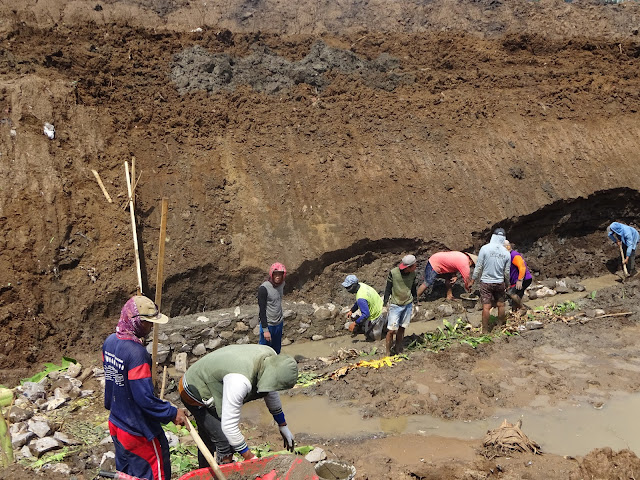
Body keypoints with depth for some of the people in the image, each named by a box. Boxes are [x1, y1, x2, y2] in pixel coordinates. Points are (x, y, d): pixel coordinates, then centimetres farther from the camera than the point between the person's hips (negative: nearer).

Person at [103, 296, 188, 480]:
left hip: (115, 422, 9)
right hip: (138, 432, -9)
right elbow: (145, 398, -29)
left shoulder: (110, 341, -3)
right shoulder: (136, 353, -29)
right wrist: (172, 413, -19)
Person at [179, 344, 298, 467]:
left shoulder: (271, 357, -19)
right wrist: (250, 458, -30)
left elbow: (271, 393, 1)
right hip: (195, 395, -8)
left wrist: (283, 426, 7)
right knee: (226, 445, -14)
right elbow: (229, 426, -38)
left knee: (208, 440, 25)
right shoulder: (240, 380, -44)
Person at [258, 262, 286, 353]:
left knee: (276, 351, 16)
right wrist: (265, 329, -19)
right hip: (268, 324, -6)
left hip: (279, 324, 6)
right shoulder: (264, 288, -19)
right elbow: (262, 310, -18)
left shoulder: (282, 284, 1)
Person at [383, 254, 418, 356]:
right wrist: (385, 303, -6)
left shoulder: (413, 274, -5)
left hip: (408, 305, 4)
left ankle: (398, 348, 29)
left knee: (402, 328, 12)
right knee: (392, 330, -5)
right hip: (395, 305, -4)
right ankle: (388, 352, 8)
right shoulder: (393, 273, -17)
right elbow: (388, 289, -7)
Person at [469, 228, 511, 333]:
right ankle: (501, 325, 31)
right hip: (500, 282, 3)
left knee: (486, 307, -1)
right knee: (501, 305, 17)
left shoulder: (485, 248, -13)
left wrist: (472, 281, 1)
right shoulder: (506, 253, -2)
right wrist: (506, 284, 20)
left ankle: (485, 330, 4)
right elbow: (507, 272, 5)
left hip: (486, 282, -3)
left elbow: (479, 267, -10)